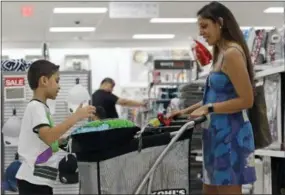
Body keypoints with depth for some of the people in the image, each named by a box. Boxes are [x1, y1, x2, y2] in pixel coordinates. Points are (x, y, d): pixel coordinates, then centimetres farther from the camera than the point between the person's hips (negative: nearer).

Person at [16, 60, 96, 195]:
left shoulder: (40, 107, 16)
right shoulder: (36, 106, -14)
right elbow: (48, 137, -29)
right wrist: (75, 117, -25)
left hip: (41, 180, 10)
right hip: (33, 180, -10)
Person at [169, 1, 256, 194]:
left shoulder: (232, 53, -15)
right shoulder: (221, 53, 15)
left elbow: (246, 100, -19)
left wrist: (208, 109, -16)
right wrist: (186, 110, 18)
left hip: (230, 133, -10)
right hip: (218, 132, 10)